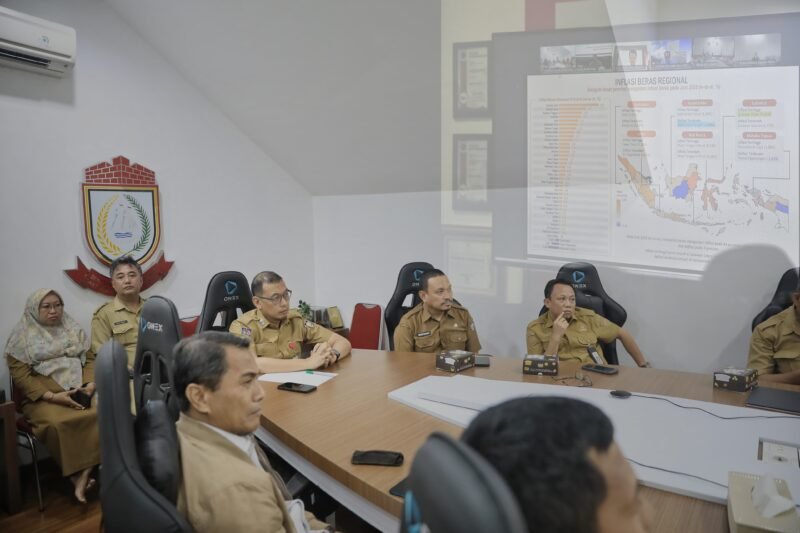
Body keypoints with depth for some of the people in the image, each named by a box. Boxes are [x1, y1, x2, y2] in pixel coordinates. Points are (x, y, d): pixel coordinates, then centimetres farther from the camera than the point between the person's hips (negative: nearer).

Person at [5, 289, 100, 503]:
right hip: (42, 398, -3)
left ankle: (85, 473, -24)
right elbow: (21, 376, -4)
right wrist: (52, 396, -16)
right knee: (57, 422, -37)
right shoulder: (22, 338, 5)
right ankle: (76, 474, -19)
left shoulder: (73, 330, 18)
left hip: (79, 392, 3)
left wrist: (90, 383, -9)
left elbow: (90, 359, 13)